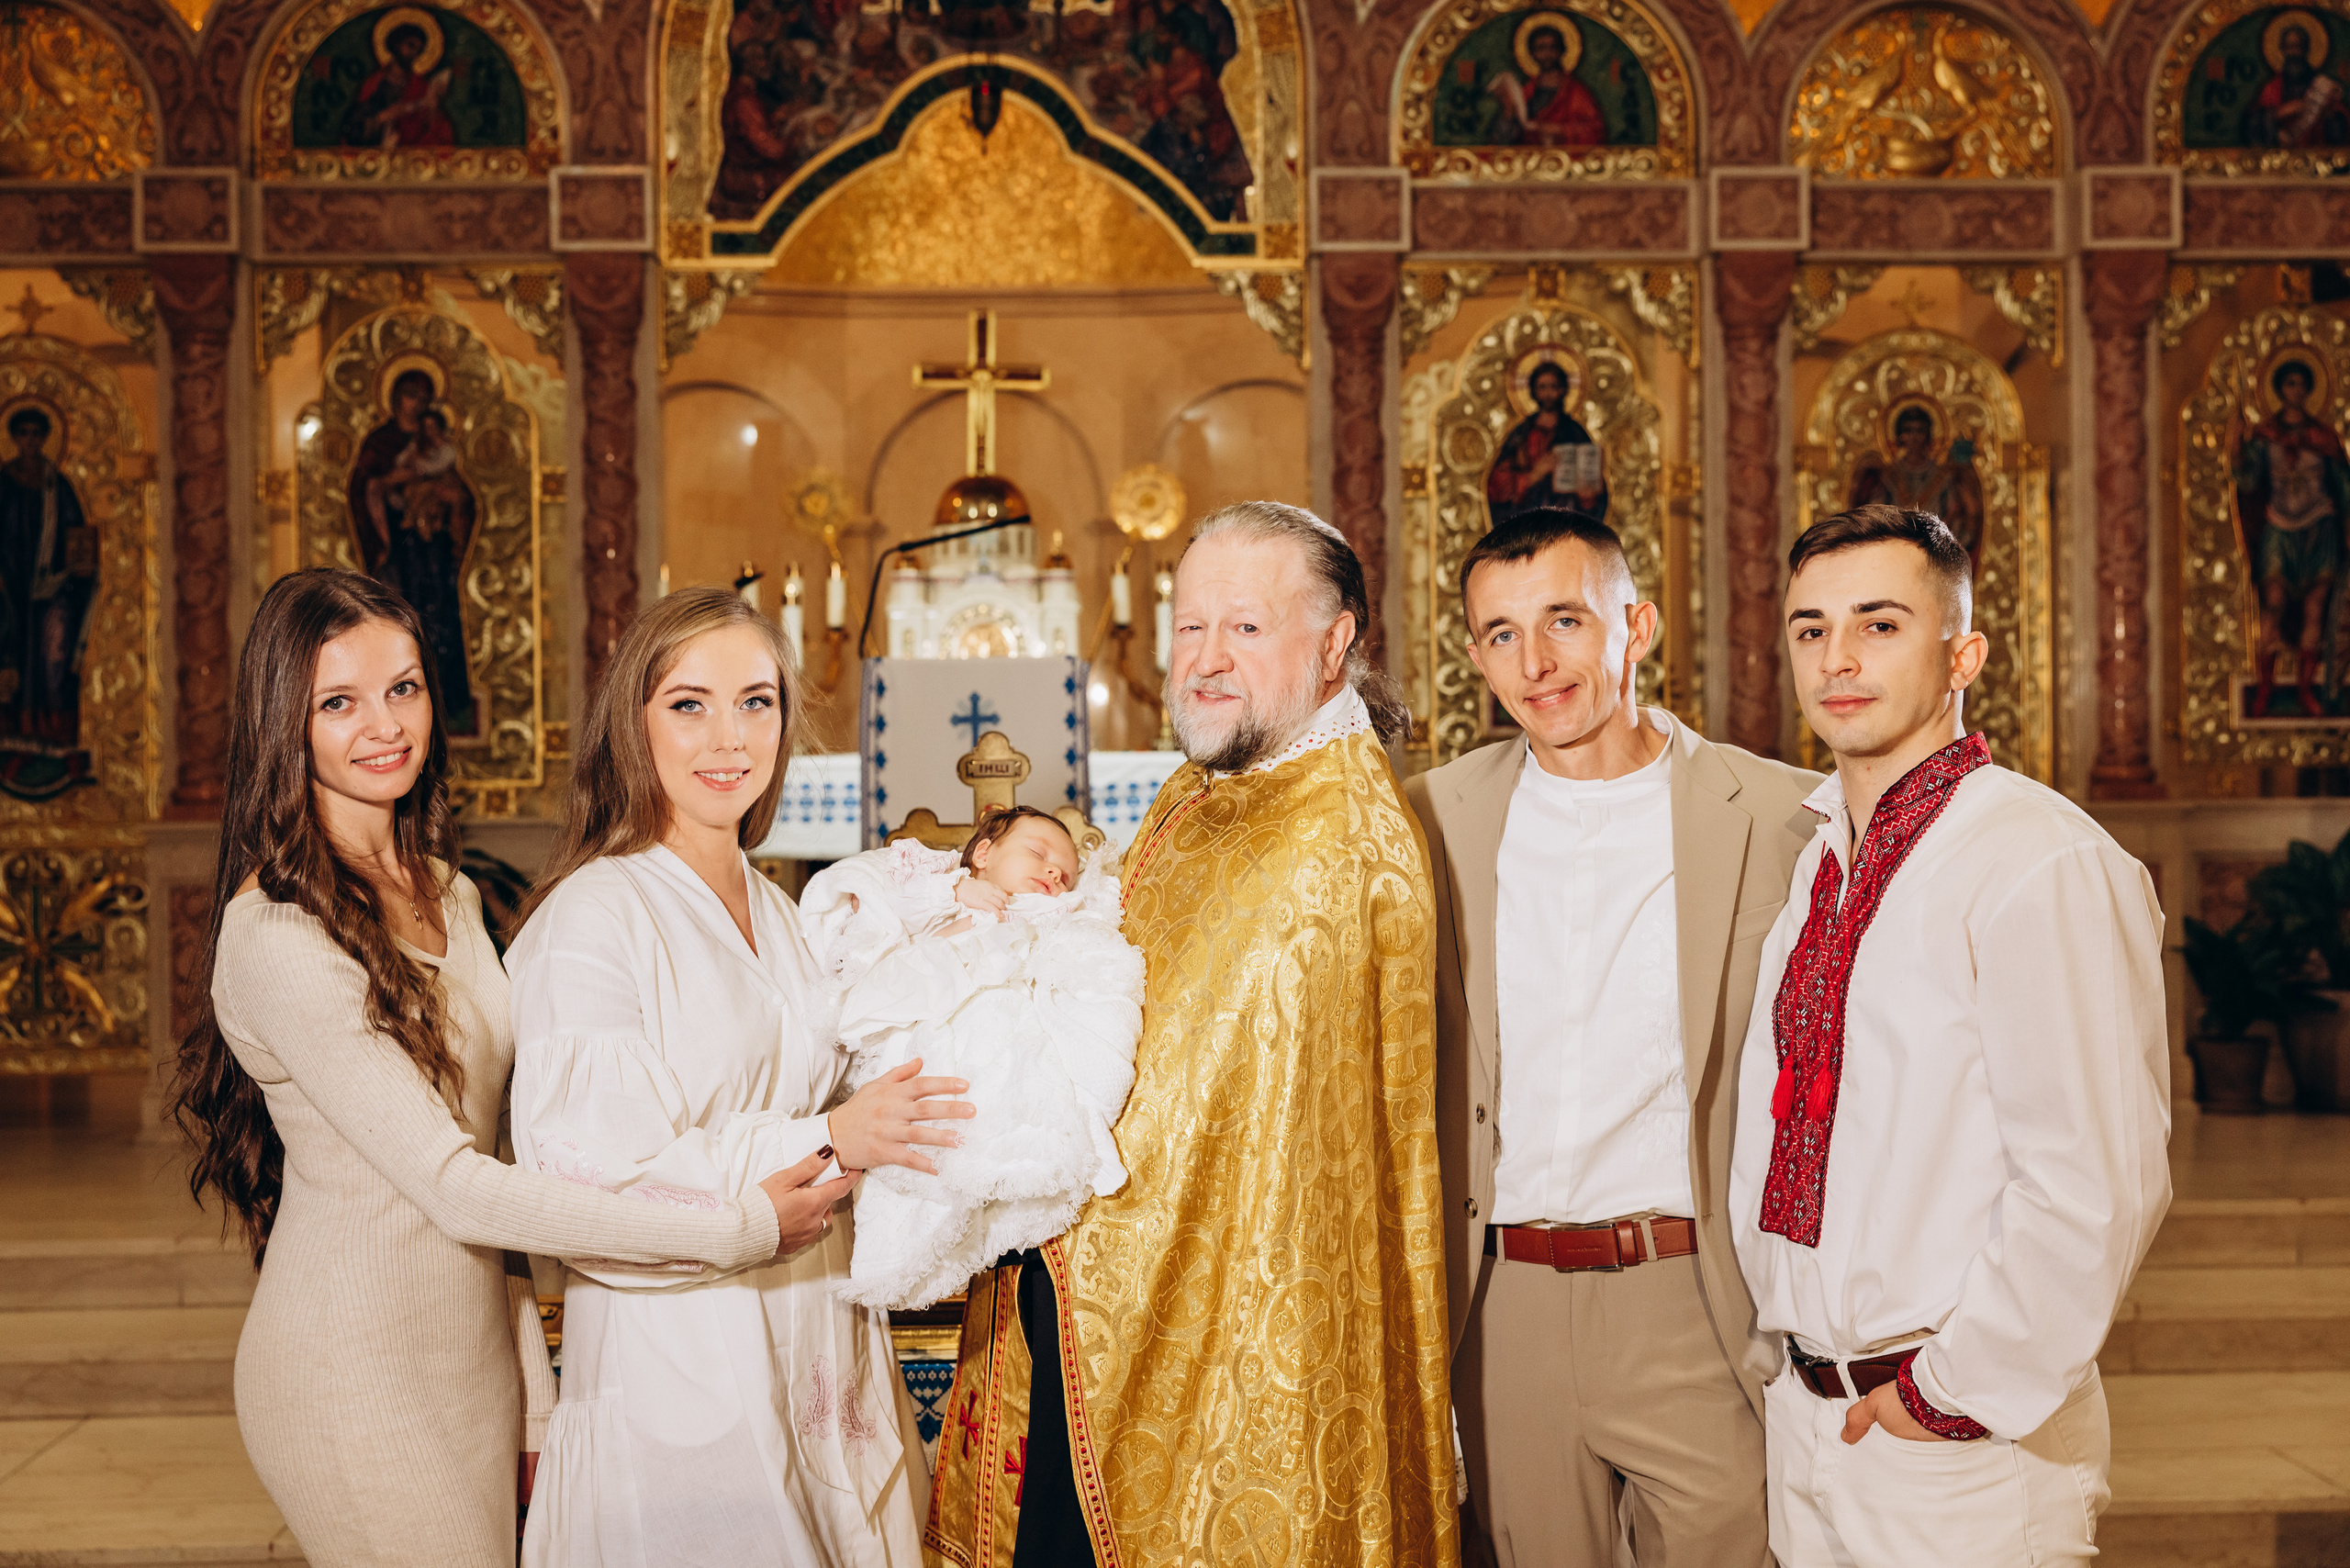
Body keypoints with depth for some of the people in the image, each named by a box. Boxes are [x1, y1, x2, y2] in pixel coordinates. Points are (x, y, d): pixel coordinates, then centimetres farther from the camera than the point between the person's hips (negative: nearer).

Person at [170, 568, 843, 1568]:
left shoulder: (445, 894, 8)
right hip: (355, 1374, -7)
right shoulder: (277, 941, -19)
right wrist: (739, 1230, -24)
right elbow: (453, 1187, -23)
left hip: (475, 1349, 7)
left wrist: (534, 1398, 10)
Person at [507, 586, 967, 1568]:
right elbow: (586, 1173, -20)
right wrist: (825, 1142, -20)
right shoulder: (591, 916, -13)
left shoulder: (774, 913, 12)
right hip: (675, 1362, -7)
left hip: (809, 1337, 7)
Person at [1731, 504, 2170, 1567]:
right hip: (1804, 1418, 7)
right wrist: (1787, 1348, 11)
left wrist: (1952, 1395, -15)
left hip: (1964, 1450, -7)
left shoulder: (2044, 862, -17)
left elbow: (2092, 1189, -21)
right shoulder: (1819, 864, 8)